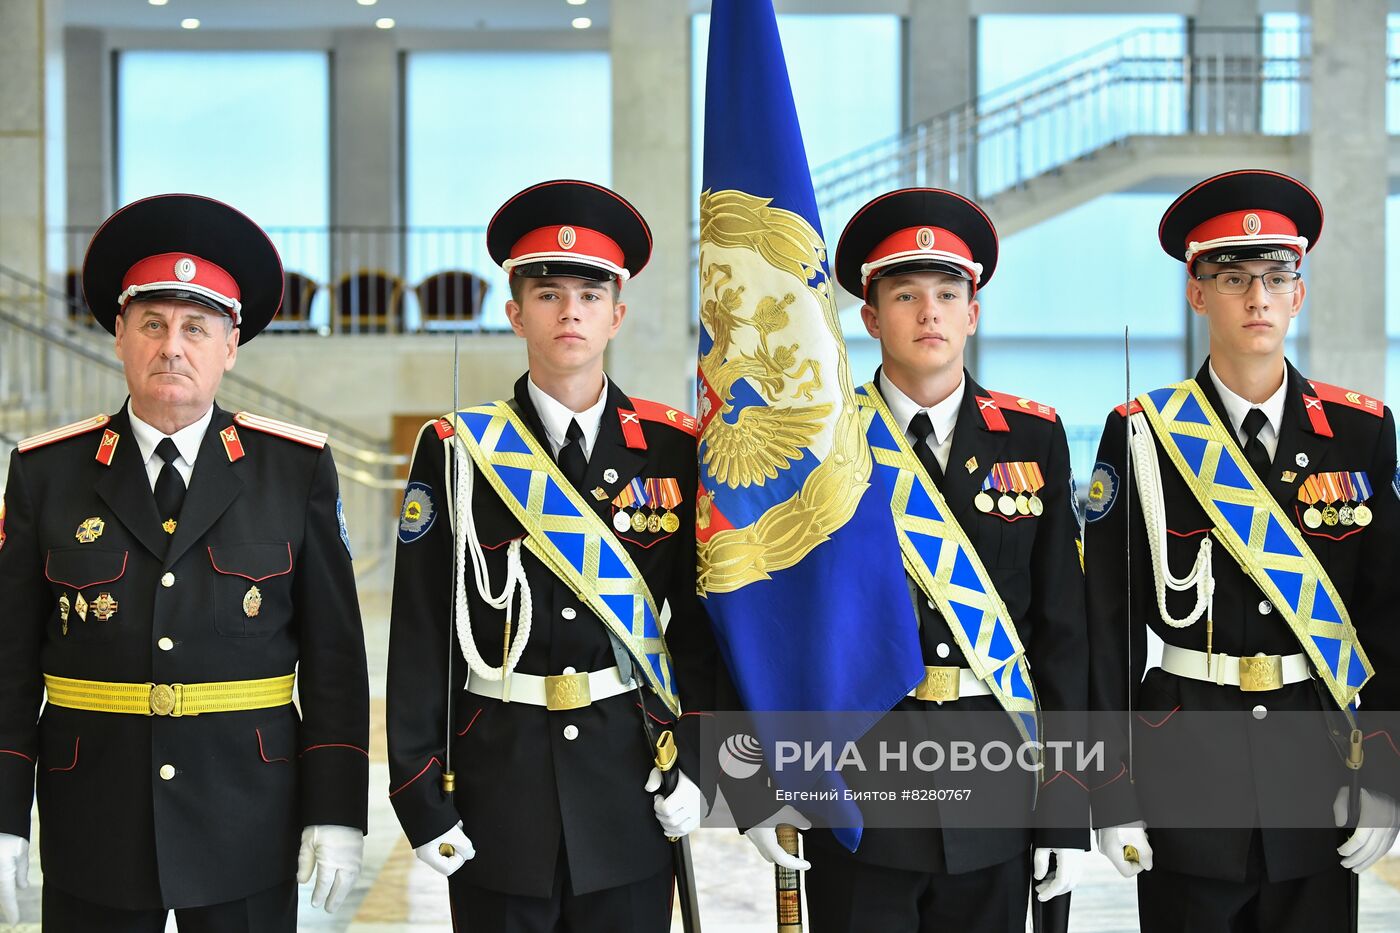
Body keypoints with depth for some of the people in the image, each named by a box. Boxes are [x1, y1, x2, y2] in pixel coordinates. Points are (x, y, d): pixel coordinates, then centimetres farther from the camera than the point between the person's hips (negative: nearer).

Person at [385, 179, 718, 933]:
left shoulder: (673, 450, 2)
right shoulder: (456, 452, -1)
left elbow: (701, 620, 4)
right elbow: (422, 637, -2)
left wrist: (692, 763, -5)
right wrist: (423, 798, -5)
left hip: (632, 786, 1)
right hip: (498, 783, -1)